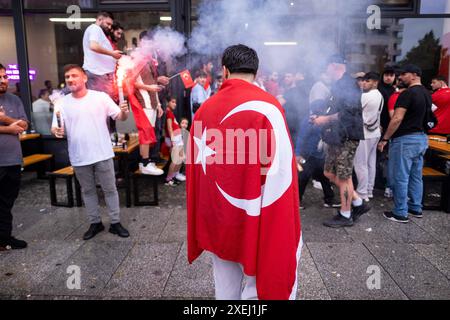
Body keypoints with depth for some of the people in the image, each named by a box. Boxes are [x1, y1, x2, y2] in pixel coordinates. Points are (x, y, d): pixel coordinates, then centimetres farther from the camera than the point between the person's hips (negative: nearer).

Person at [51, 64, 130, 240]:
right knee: (88, 191, 15)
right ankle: (95, 223, 30)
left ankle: (115, 223, 21)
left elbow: (120, 117, -4)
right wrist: (57, 131, -23)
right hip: (79, 158, 3)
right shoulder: (61, 103, 2)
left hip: (102, 154, -2)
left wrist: (124, 111, -27)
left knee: (110, 189, 7)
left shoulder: (101, 97, -4)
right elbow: (55, 128, 1)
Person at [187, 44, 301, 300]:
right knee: (261, 285, 10)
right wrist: (283, 226, -6)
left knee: (226, 287, 20)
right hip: (254, 220, -5)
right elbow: (279, 173, -17)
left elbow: (196, 168, 8)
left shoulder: (205, 109, 1)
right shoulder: (267, 106, -14)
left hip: (215, 220, 6)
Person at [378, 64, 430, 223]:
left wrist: (384, 139, -16)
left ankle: (400, 213, 5)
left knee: (401, 177, -2)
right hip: (421, 138, 9)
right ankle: (416, 208, 26)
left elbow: (397, 119, -22)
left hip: (405, 139, -9)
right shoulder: (427, 94, 13)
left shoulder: (408, 94, -16)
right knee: (416, 176, 16)